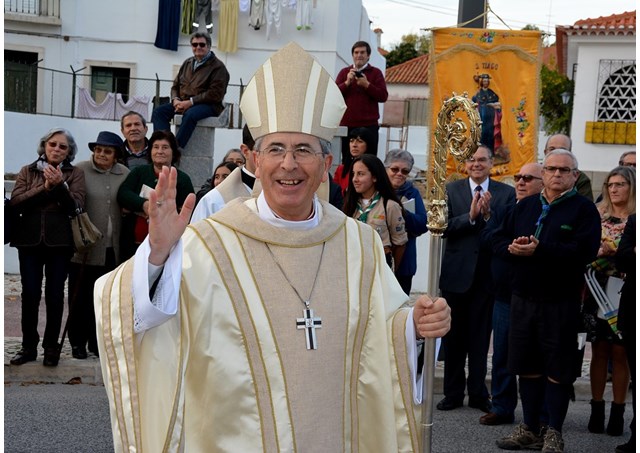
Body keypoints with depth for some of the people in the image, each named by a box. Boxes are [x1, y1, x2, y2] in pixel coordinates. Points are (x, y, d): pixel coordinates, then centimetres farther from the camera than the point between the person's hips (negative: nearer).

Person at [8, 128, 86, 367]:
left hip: (60, 242, -1)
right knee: (30, 294, 0)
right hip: (30, 240, 1)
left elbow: (75, 206, -6)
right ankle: (28, 346, 11)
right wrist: (44, 188, -12)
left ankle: (51, 347, 10)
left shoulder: (75, 174, 6)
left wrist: (60, 185, -19)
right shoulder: (27, 171, 10)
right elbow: (15, 201, -4)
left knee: (55, 294, 0)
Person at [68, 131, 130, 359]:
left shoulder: (124, 174, 7)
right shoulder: (81, 170, -4)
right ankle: (78, 342, 16)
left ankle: (97, 341, 22)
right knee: (81, 296, 5)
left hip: (112, 249, 3)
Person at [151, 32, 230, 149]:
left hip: (208, 105, -7)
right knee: (159, 111, -15)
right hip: (183, 103, 7)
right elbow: (175, 85, 23)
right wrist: (175, 99, -1)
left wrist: (190, 102, -18)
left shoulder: (218, 67, -1)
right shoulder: (187, 63, 21)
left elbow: (215, 94, -12)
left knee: (190, 114, -39)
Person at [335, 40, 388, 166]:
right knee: (347, 162, 3)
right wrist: (347, 82, -10)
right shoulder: (344, 72, 14)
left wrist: (367, 84, -13)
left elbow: (383, 96, -3)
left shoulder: (376, 73, 7)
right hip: (347, 125, 2)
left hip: (369, 125, -2)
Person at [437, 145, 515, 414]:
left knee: (480, 337, 6)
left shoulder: (506, 193, 2)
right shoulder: (452, 190, 3)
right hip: (456, 273, 1)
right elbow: (445, 228, -8)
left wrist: (488, 214, -21)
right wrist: (471, 216, -20)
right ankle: (453, 393, 19)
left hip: (487, 274, -1)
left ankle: (478, 393, 17)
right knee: (453, 336, 9)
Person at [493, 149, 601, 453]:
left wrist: (539, 250, -22)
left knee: (558, 369, 2)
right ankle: (529, 428, 22)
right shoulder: (525, 206, 15)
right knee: (527, 365, 11)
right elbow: (497, 240, 13)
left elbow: (584, 251, -18)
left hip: (561, 302, -5)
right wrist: (512, 247, -11)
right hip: (523, 299, 5)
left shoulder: (584, 209, -2)